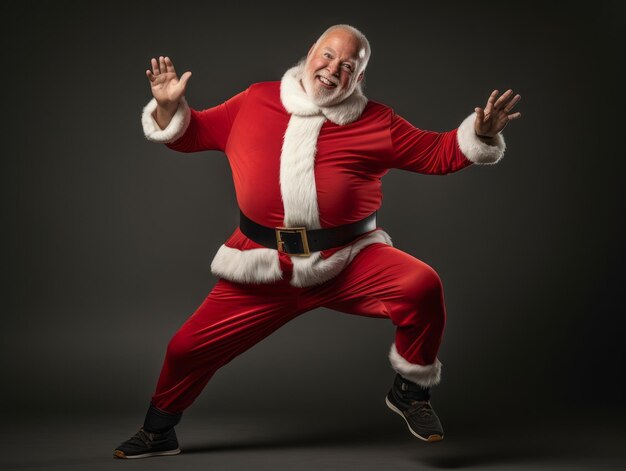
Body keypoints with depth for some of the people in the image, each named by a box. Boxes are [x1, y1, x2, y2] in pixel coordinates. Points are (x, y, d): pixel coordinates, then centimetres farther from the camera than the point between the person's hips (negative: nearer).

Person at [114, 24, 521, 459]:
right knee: (188, 348, 2)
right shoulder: (255, 102, 7)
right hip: (265, 267, 1)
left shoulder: (376, 122, 4)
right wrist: (170, 107, -3)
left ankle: (410, 392, 0)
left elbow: (437, 153, 7)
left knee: (422, 286, -26)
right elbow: (193, 134, 15)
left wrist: (480, 134, -9)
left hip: (349, 260, -1)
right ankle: (158, 433, 34)